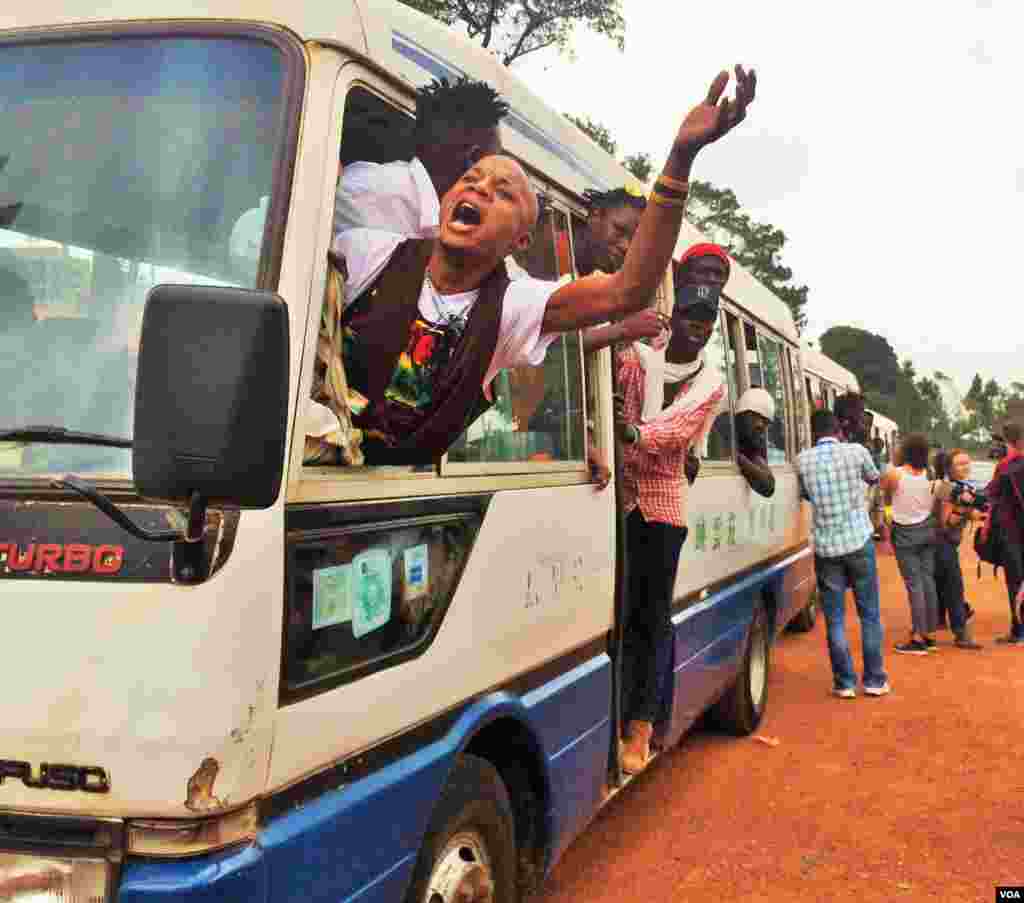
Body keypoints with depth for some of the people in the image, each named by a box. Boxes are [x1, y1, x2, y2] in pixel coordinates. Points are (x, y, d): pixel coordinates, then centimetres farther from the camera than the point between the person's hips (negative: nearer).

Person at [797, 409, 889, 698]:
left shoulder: (802, 460, -2)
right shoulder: (856, 451, -4)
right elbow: (874, 478, 16)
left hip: (826, 547, 0)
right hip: (859, 543, 0)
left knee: (835, 618, 8)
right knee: (870, 614, 11)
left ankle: (845, 682, 11)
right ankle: (875, 680, 16)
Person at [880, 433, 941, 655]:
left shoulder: (893, 474, -16)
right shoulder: (929, 475, -3)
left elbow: (886, 496, 0)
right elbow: (935, 506, 3)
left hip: (905, 533, -5)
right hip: (927, 529, 5)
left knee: (914, 584, -3)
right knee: (928, 580, 11)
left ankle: (919, 639, -1)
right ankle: (930, 634, 18)